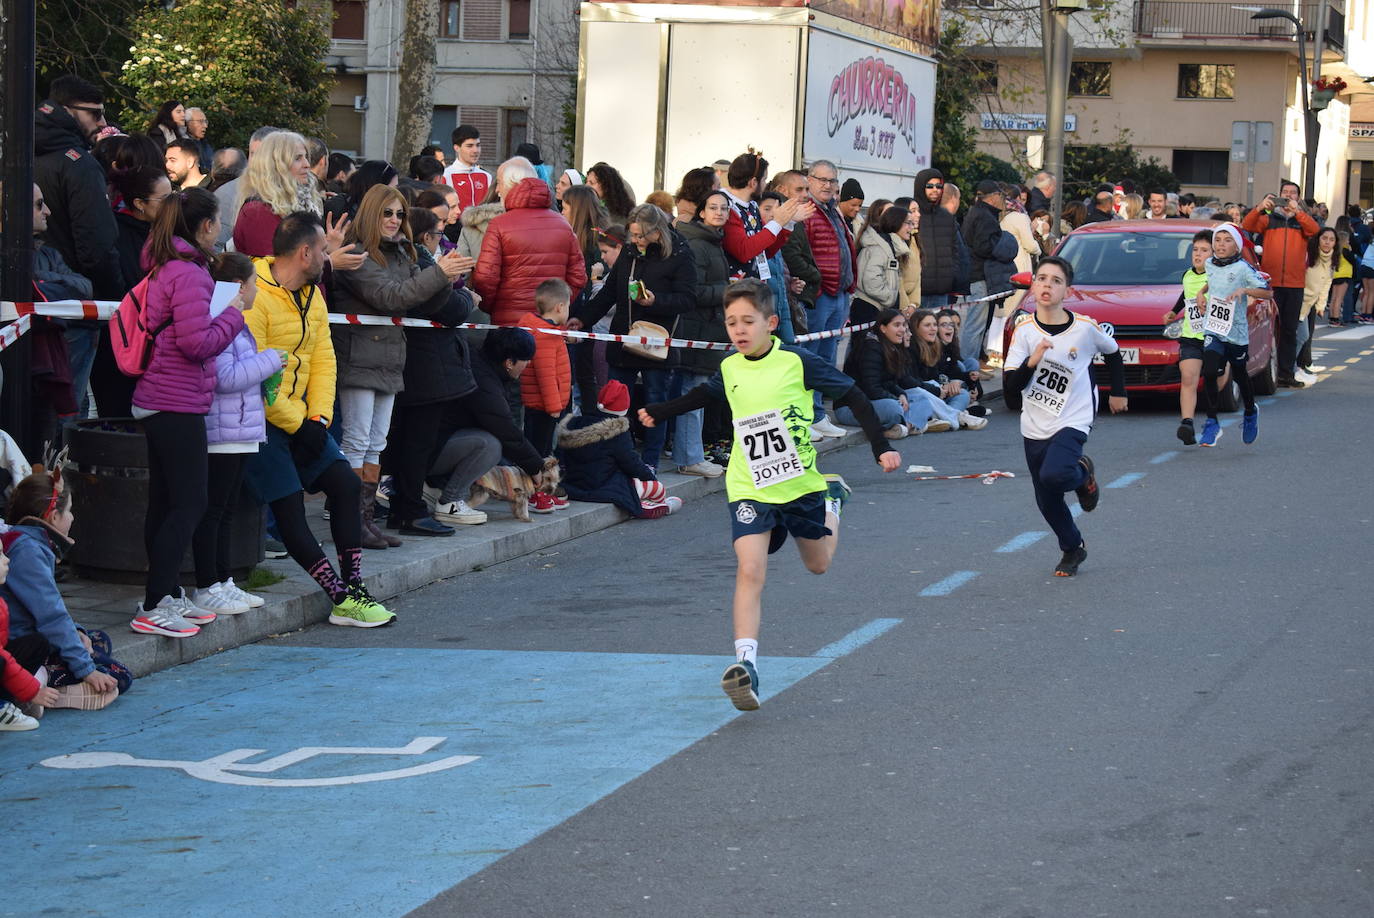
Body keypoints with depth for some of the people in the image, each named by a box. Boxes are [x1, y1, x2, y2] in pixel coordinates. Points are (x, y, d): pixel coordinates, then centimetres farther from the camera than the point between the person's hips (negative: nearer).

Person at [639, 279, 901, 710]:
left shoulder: (798, 362, -13)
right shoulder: (729, 369, -1)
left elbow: (852, 396, -4)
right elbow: (706, 394, 24)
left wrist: (881, 447, -8)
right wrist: (659, 413, 28)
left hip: (800, 481, -1)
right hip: (749, 488, 1)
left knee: (818, 564, 20)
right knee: (750, 570, -18)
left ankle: (832, 498, 51)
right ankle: (746, 663, -25)